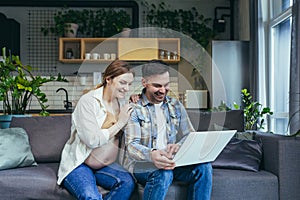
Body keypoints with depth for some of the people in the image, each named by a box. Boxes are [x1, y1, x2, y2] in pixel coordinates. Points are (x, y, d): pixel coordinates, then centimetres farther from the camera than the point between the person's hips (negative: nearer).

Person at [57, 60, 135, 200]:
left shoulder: (121, 102, 7)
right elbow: (93, 140, -23)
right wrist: (120, 123, -14)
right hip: (78, 164, -6)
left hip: (106, 165, 6)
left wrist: (133, 106, -2)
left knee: (127, 182, -24)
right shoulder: (88, 101, -14)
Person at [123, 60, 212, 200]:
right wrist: (151, 154, -37)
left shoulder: (176, 106, 13)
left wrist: (179, 146, -17)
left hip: (172, 161, 4)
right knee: (163, 173, -36)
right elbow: (131, 146, -14)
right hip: (141, 164, -4)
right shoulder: (134, 108, -4)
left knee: (203, 167, -23)